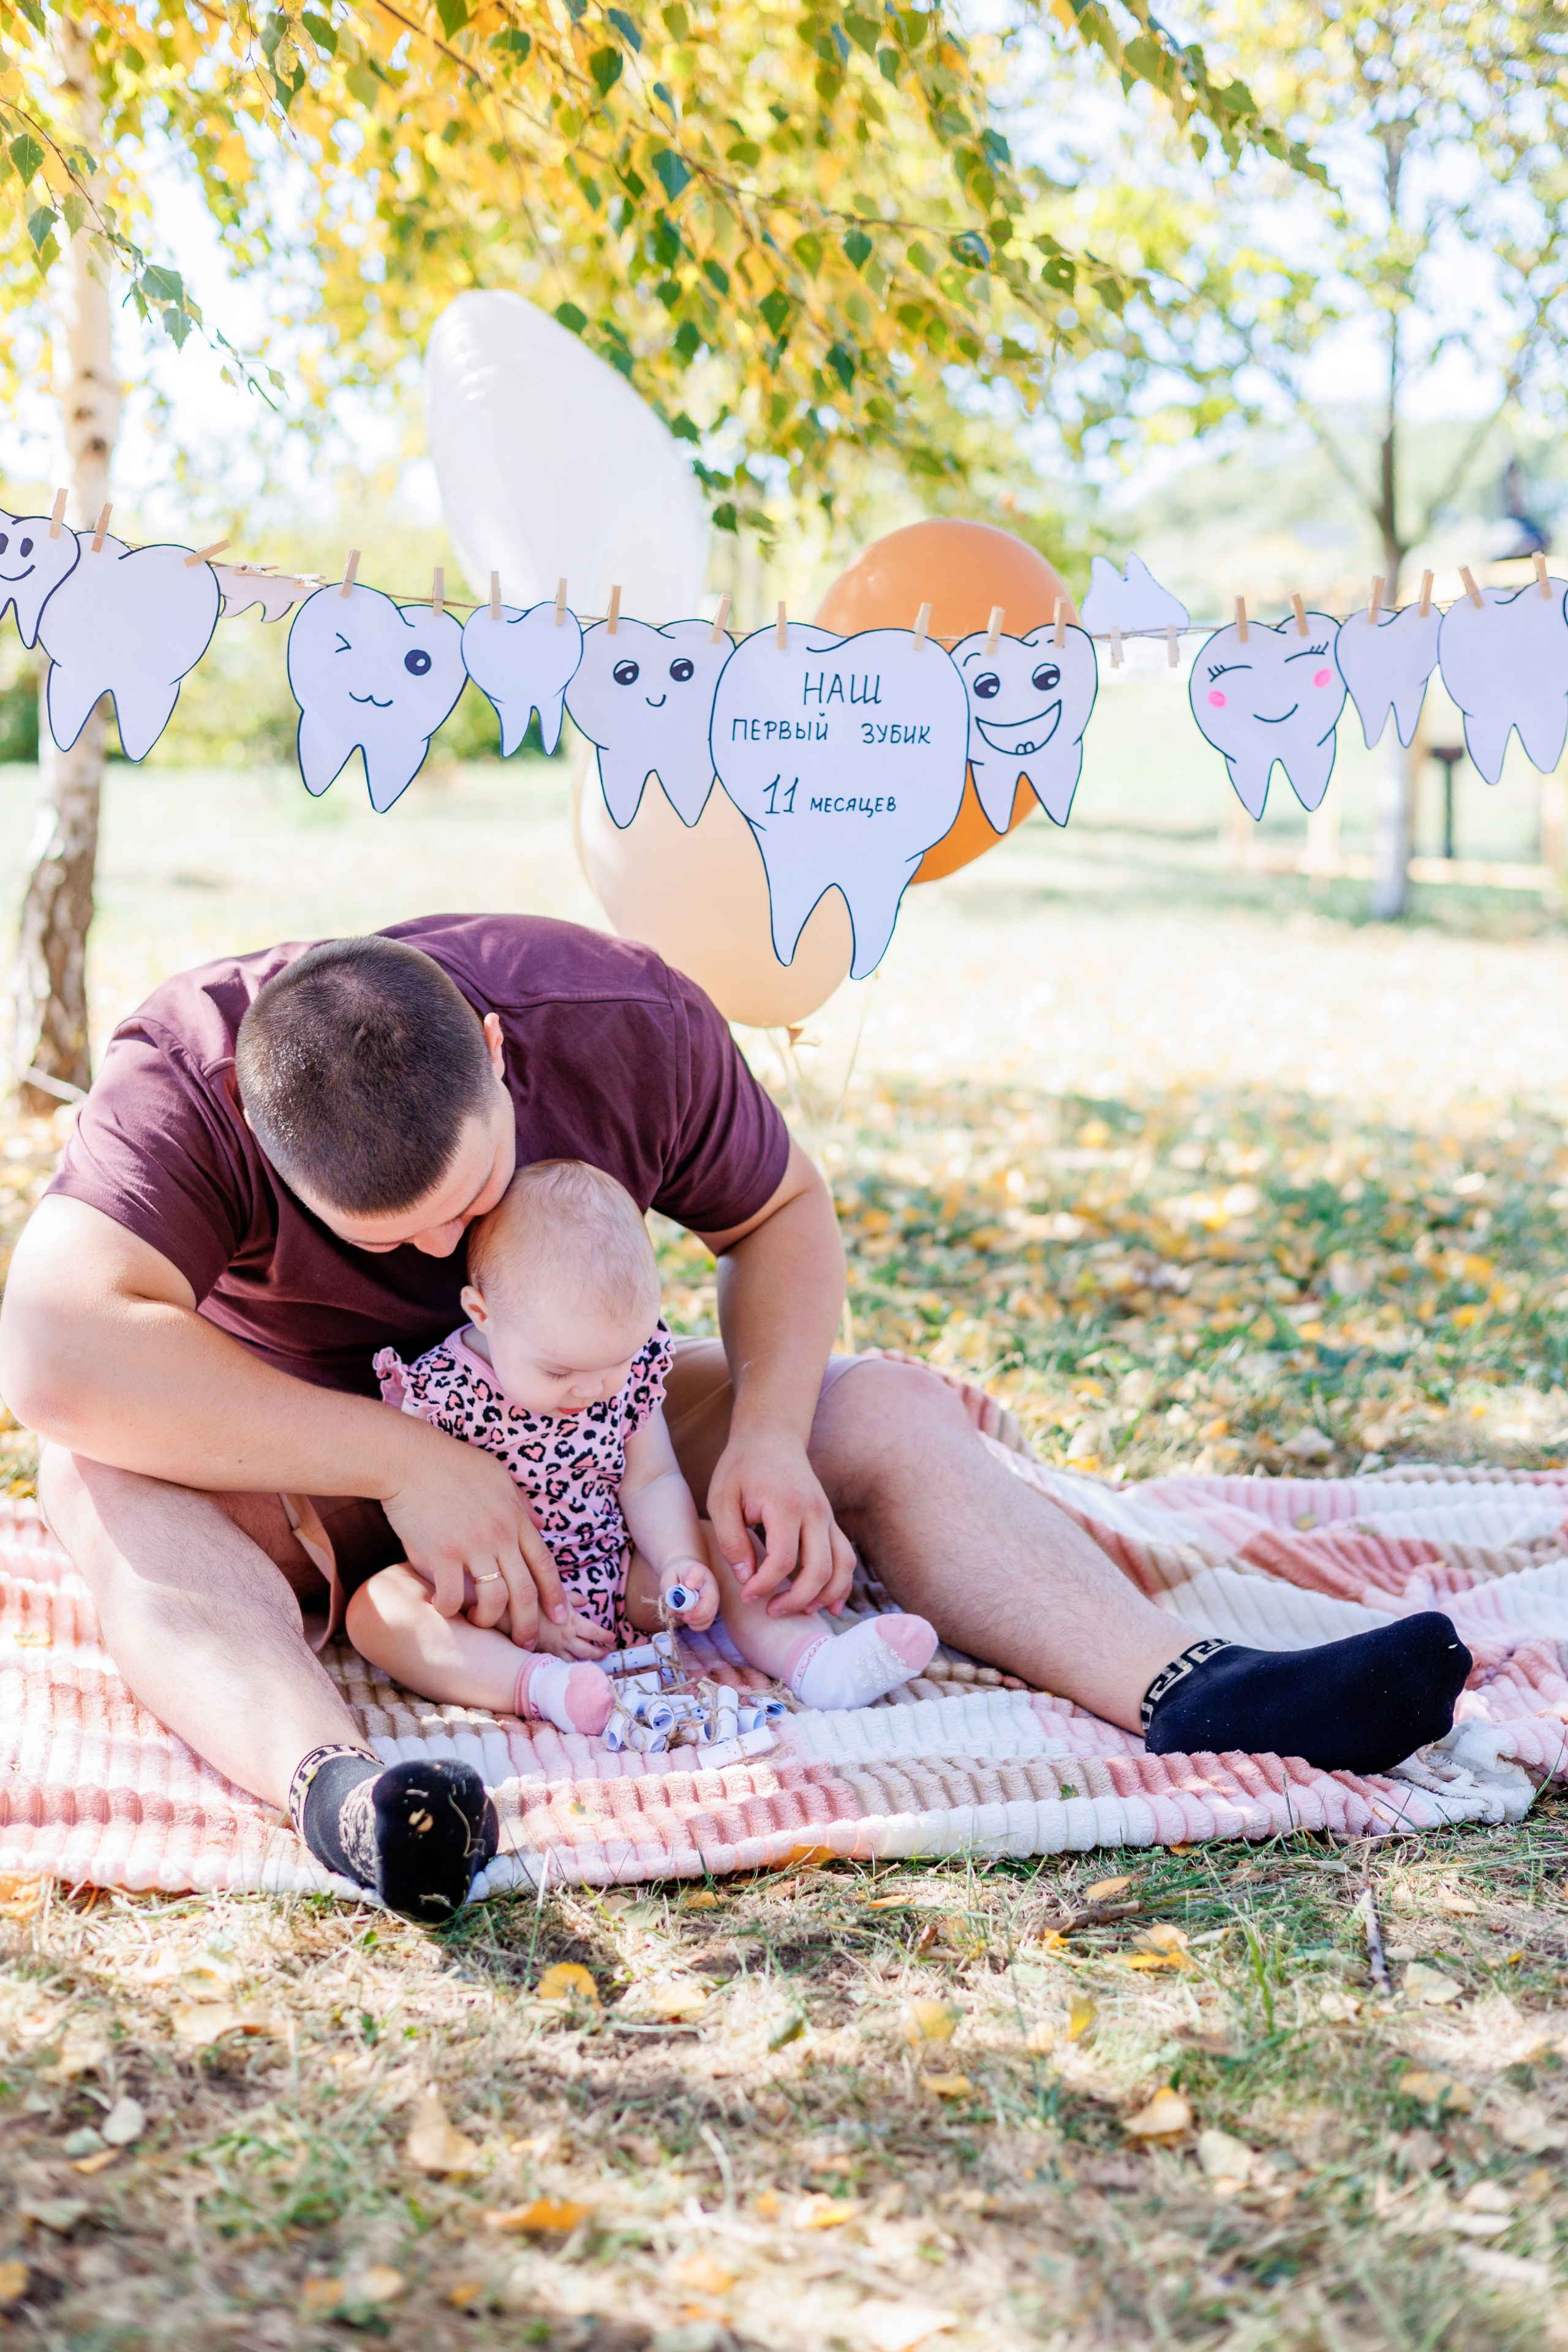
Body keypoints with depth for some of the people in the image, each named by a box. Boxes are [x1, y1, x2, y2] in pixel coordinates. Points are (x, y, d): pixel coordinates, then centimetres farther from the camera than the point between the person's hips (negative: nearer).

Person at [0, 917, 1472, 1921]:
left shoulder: (619, 1023, -20)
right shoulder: (183, 1081, -30)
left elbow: (781, 1213, -4)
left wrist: (766, 1434, -23)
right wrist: (408, 1463, -43)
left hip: (555, 1439, 3)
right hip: (289, 1481, -2)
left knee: (890, 1414, -17)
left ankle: (1191, 1695, -35)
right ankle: (331, 1787, -62)